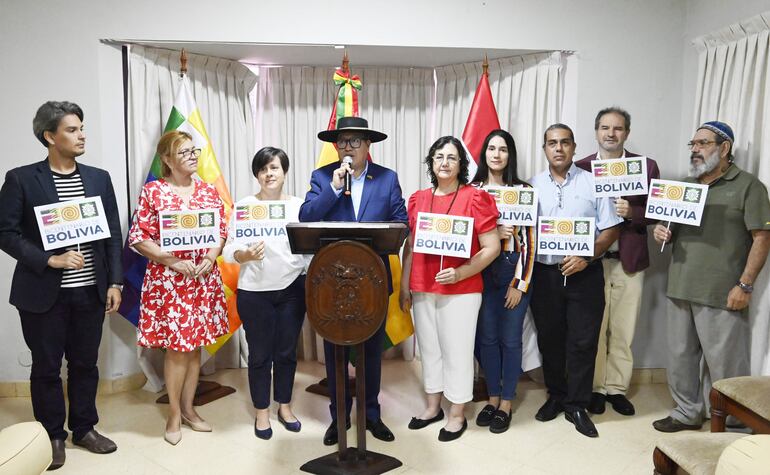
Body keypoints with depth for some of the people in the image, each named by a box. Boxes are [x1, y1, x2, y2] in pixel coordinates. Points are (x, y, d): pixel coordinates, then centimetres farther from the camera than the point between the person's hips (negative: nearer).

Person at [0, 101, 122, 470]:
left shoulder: (99, 178, 6)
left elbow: (113, 234, 6)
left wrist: (114, 282, 2)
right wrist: (49, 260, -17)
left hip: (90, 291, 3)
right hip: (43, 293, -3)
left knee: (85, 363, 13)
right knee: (46, 367, 10)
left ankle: (85, 428, 30)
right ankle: (52, 436, 27)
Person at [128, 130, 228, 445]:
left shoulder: (208, 191, 7)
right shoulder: (152, 191, -4)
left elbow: (222, 232, 9)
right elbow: (138, 238, -6)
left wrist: (211, 257, -9)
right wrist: (173, 261, -16)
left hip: (203, 278, 4)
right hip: (167, 279, -4)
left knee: (195, 344, 11)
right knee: (176, 346, 1)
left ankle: (188, 408, 27)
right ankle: (174, 413, 20)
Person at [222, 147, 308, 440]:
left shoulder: (299, 205, 3)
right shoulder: (244, 206, -2)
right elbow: (229, 250, -4)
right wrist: (246, 255, -24)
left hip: (292, 289, 2)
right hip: (254, 292, -1)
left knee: (287, 352, 13)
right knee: (260, 354, 10)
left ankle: (285, 406, 32)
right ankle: (262, 412, 27)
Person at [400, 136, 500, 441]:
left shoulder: (475, 198, -7)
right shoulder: (417, 199, 7)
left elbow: (492, 247, -10)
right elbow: (409, 246, 13)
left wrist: (460, 273, -19)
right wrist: (404, 286, 10)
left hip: (461, 290, -4)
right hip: (422, 289, 5)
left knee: (457, 351, 5)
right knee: (429, 349, 15)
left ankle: (457, 415, 22)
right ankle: (433, 407, 33)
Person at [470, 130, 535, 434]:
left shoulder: (523, 190, 0)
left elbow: (529, 239, -3)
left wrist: (520, 283, -8)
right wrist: (493, 234, -14)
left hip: (513, 272, -2)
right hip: (482, 272, 2)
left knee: (510, 339, 5)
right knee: (486, 337, 9)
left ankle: (506, 404, 19)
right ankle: (493, 398, 25)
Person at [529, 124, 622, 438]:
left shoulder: (592, 183, 1)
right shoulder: (532, 186, 6)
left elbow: (611, 230, -1)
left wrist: (586, 257, -14)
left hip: (584, 273, -2)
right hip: (544, 274, 2)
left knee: (583, 341, 2)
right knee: (550, 339, 12)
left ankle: (576, 406, 17)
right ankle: (556, 396, 30)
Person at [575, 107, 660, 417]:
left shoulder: (647, 166, 4)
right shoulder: (580, 167, 3)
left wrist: (632, 213, -18)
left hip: (629, 260, 1)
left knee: (623, 330, 8)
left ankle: (617, 388, 23)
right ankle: (595, 388, 20)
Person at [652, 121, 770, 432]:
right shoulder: (684, 185, 16)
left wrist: (745, 284, -14)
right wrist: (662, 233, -1)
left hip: (722, 294, -6)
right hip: (680, 289, 6)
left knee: (724, 364, 0)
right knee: (680, 357, 14)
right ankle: (688, 413, 29)